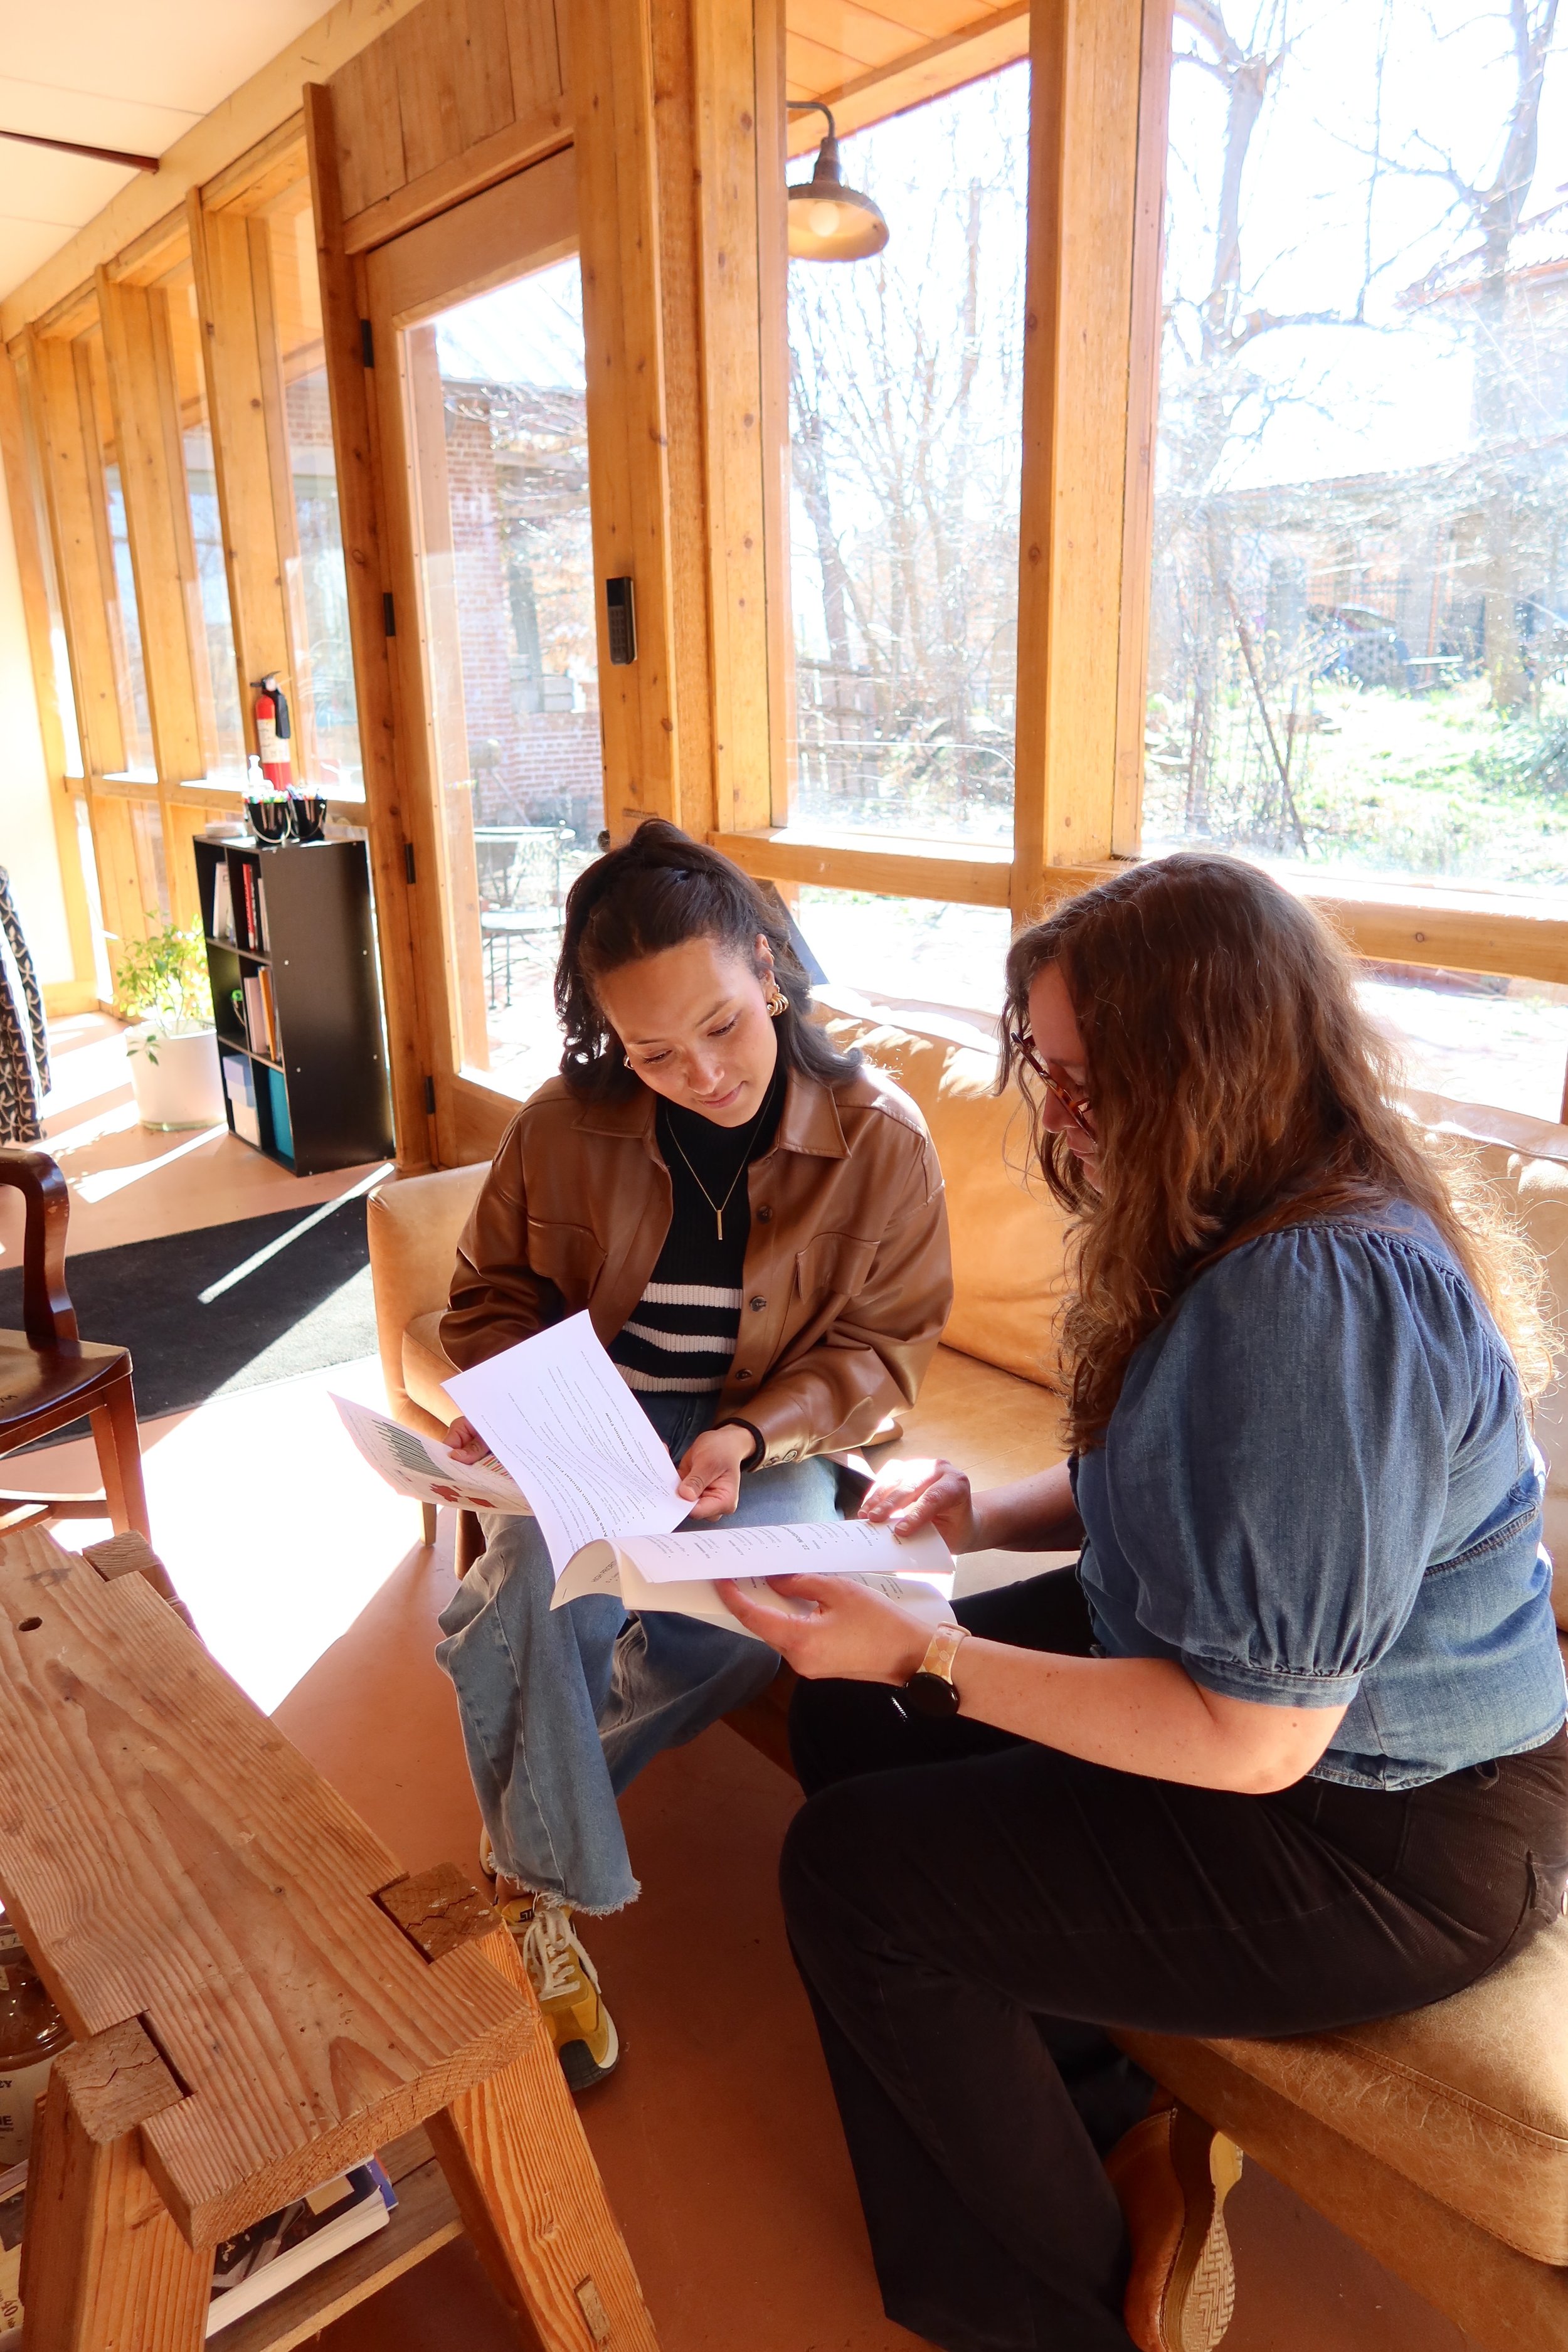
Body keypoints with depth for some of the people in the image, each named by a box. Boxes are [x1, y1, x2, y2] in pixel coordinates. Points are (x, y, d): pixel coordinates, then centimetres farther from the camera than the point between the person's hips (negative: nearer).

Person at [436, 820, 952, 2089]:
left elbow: (883, 1342, -4)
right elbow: (494, 1294, 10)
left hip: (769, 1446, 0)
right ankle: (537, 1890, -4)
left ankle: (530, 1804, -4)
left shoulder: (881, 1139, -10)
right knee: (538, 1593, -30)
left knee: (755, 1609, -31)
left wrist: (754, 1436, -20)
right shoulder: (562, 1128, -5)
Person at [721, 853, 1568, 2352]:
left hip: (1380, 1837, -9)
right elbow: (1182, 1485, 13)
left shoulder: (1322, 1300, -32)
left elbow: (1251, 1738, -29)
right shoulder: (1247, 1223, -1)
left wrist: (922, 1657, -25)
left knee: (853, 1870, -8)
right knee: (845, 1725, 5)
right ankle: (1116, 2145, 17)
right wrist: (989, 1515, -3)